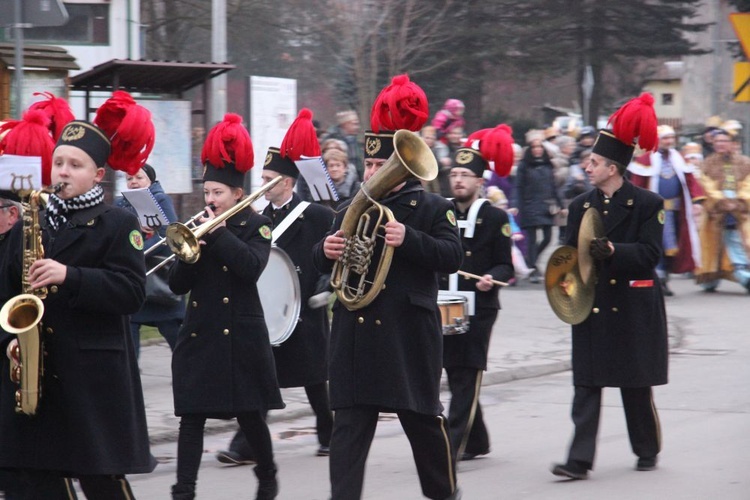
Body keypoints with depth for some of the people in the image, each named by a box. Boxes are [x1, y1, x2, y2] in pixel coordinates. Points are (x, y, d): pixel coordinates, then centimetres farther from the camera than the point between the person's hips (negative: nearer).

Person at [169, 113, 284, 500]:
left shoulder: (255, 225, -1)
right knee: (191, 416, -4)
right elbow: (176, 285, 5)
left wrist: (217, 232, -19)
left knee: (250, 414, 6)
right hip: (199, 334, 3)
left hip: (241, 335, -3)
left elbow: (251, 267, -20)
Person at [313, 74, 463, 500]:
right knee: (350, 424, -2)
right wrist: (327, 251, -8)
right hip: (357, 332, 4)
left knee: (423, 417, 9)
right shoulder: (354, 209, 13)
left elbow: (452, 256, -14)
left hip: (408, 333, -4)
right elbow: (325, 263, 16)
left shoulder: (433, 209, -1)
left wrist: (408, 239, -27)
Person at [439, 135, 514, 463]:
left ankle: (454, 445, -11)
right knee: (456, 375, 9)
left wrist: (491, 278, -20)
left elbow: (506, 267, 1)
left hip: (478, 309, -5)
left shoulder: (495, 219, 0)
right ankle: (476, 442, 22)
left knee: (467, 377, -8)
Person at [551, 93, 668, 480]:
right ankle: (579, 460, -8)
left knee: (636, 386, 7)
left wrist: (614, 251, -26)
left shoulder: (647, 204, -4)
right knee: (587, 383, -4)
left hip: (633, 307, -3)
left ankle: (647, 452, 26)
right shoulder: (580, 206, 8)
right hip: (591, 305, 3)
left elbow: (649, 254, -11)